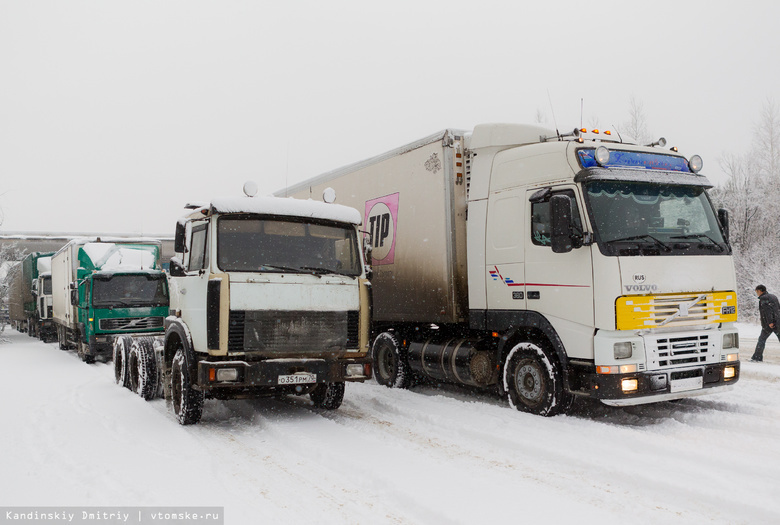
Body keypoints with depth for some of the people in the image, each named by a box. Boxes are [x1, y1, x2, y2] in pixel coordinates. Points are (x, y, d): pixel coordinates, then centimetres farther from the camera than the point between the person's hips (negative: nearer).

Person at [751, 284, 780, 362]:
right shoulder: (773, 297, 16)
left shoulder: (763, 298, -7)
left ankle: (757, 357, 8)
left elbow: (767, 310, -19)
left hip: (769, 324, -6)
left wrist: (770, 322, -22)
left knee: (761, 340, 5)